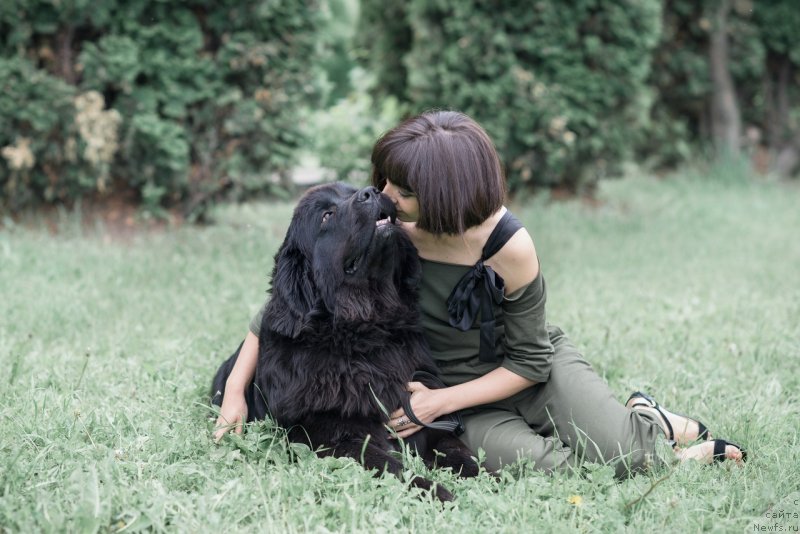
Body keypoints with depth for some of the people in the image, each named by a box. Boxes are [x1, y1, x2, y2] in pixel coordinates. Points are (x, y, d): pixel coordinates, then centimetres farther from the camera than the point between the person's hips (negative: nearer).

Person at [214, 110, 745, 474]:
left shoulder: (510, 246, -24)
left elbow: (530, 360, -13)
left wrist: (440, 402, -20)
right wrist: (236, 388, -12)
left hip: (538, 367, -2)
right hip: (471, 402, 2)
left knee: (625, 454, -27)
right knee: (532, 463, -29)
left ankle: (648, 421, 14)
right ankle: (685, 455, -1)